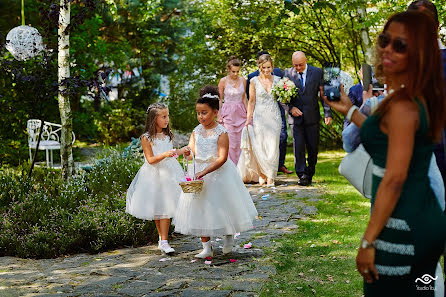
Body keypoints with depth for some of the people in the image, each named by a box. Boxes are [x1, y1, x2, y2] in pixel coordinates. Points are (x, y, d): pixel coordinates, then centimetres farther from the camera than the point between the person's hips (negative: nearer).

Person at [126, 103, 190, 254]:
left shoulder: (168, 135, 8)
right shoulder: (146, 138, -9)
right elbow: (150, 159, -14)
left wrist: (181, 151, 7)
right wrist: (166, 154, -26)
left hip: (169, 173, 4)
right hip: (154, 175, -4)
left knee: (166, 208, -1)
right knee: (156, 210, 5)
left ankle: (163, 241, 2)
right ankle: (162, 238, 17)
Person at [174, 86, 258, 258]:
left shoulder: (221, 133, -14)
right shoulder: (196, 131, 3)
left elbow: (222, 158, -20)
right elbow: (191, 150, -3)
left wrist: (204, 172, -29)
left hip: (218, 174, -5)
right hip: (199, 173, 5)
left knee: (223, 206, 7)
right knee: (200, 209, 4)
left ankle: (228, 237, 34)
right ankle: (206, 247, 12)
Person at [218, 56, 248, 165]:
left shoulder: (243, 80, 5)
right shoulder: (223, 81, -5)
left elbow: (244, 98, 13)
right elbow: (219, 99, 0)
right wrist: (219, 116, -6)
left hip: (240, 113, 3)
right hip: (228, 114, -3)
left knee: (240, 141, 2)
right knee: (230, 142, -8)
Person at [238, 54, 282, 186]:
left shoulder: (277, 79, 8)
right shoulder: (254, 81, 1)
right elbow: (252, 101, 1)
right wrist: (248, 119, -4)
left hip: (274, 117, 2)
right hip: (259, 116, -1)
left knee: (273, 146, -2)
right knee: (259, 146, -1)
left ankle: (270, 176, 4)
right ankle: (262, 174, 14)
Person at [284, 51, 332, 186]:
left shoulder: (317, 72, 0)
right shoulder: (287, 73, 1)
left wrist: (328, 113, -5)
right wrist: (291, 108, -10)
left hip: (312, 116, 0)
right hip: (296, 116, 0)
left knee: (313, 147, 6)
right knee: (298, 147, -6)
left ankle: (310, 173, 21)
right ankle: (302, 175, 0)